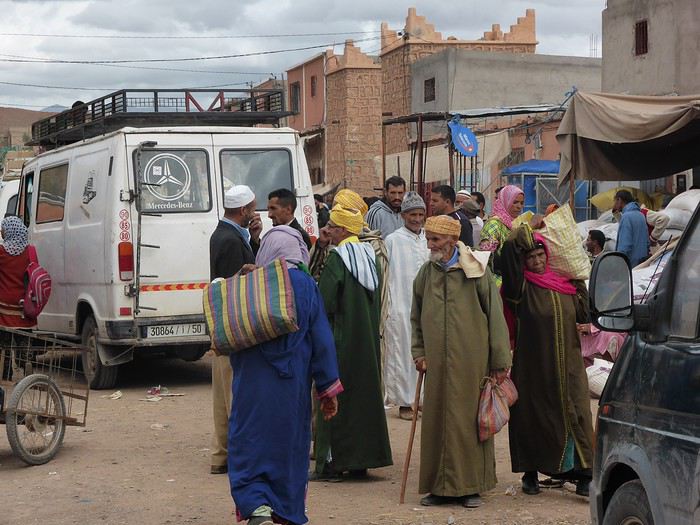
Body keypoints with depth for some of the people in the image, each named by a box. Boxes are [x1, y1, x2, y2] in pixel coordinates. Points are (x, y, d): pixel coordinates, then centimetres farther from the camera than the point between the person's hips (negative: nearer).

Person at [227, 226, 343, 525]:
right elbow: (321, 338, -4)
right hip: (292, 385, 1)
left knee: (250, 445, 6)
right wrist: (328, 388, 0)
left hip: (252, 382, 0)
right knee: (289, 445, 13)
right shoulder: (306, 286, -5)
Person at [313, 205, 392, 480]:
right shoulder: (370, 256, 8)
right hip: (368, 341, 7)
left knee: (334, 398, -2)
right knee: (364, 393, 12)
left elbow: (325, 303, -16)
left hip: (340, 339, -7)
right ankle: (361, 460, 16)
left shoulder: (336, 259, -15)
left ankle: (331, 463, -1)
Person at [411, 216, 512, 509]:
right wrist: (419, 352, 10)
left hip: (471, 360, -3)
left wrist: (500, 361, -4)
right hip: (437, 363, 3)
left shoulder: (476, 270, -2)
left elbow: (495, 316, -1)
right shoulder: (425, 274, 10)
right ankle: (441, 486, 12)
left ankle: (470, 486, 10)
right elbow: (417, 319, 21)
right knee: (436, 422, 3)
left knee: (469, 420, 0)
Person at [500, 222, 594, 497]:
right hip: (534, 364, -3)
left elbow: (584, 314, 15)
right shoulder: (522, 285, -6)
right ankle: (530, 473, 18)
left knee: (575, 415, -3)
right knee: (533, 416, 4)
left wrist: (579, 282, 10)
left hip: (567, 363, 3)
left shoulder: (563, 283, 9)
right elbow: (510, 247, -22)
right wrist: (529, 227, -8)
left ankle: (583, 474, -3)